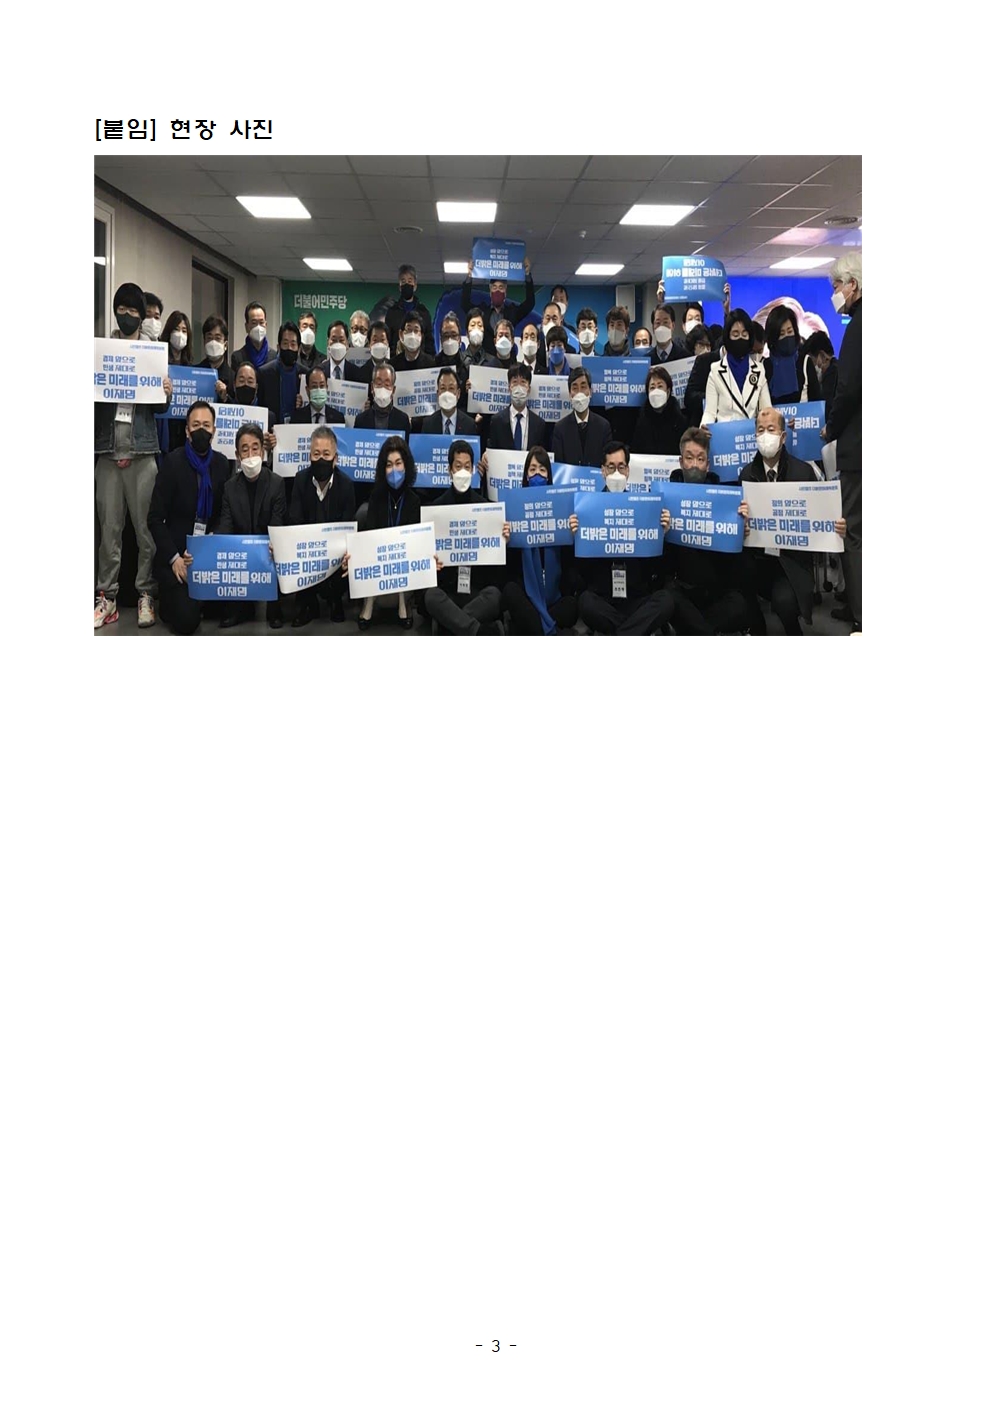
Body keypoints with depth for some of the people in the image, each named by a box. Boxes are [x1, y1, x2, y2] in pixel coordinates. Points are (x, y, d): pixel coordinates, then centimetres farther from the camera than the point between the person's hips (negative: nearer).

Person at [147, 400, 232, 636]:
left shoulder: (222, 464, 3)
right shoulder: (172, 462, -10)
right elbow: (155, 518, -10)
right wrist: (173, 557, -18)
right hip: (176, 553, -4)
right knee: (186, 621, -15)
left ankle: (200, 601, 16)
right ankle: (168, 598, 18)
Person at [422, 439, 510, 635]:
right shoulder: (438, 505, 6)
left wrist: (504, 540, -13)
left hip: (479, 587, 0)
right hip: (446, 585, 0)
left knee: (495, 595, -33)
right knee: (430, 596, -34)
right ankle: (483, 633, -37)